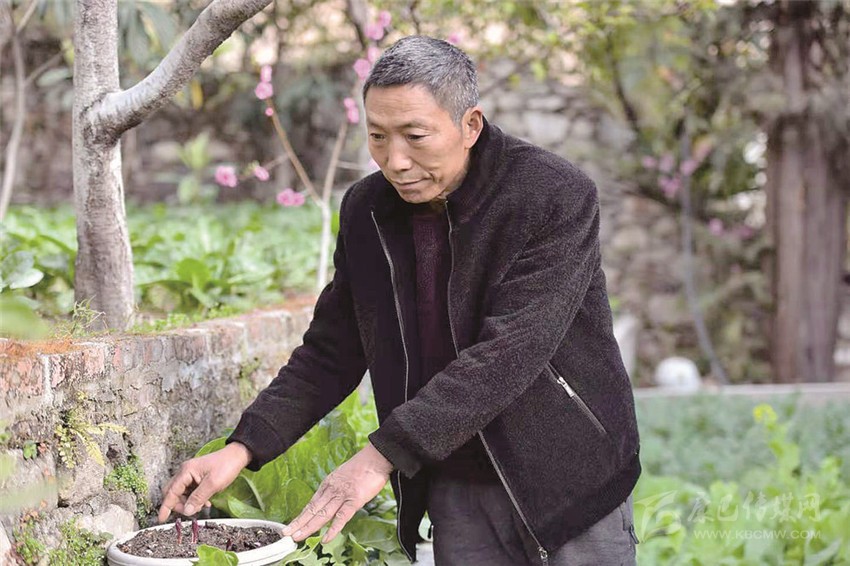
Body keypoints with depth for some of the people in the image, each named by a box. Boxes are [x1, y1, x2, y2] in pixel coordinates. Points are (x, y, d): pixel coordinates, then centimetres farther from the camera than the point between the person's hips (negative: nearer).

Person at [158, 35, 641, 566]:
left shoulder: (558, 197, -19)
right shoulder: (366, 210, -2)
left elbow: (508, 353, -28)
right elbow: (330, 354, 4)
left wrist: (384, 453, -32)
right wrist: (244, 447, -10)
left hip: (570, 482, -4)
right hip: (456, 491, 4)